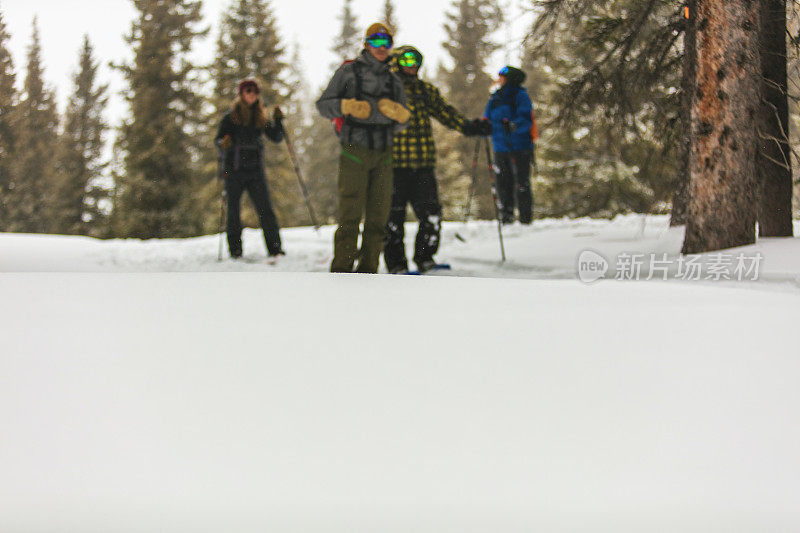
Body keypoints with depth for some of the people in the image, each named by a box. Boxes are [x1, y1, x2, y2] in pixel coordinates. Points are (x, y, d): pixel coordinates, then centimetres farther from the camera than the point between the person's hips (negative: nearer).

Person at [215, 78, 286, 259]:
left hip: (255, 170, 2)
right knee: (233, 210, 1)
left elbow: (276, 138, 11)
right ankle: (235, 250, 9)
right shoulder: (231, 117, 3)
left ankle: (275, 248, -7)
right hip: (234, 170, -1)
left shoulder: (261, 118, 11)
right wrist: (223, 143, -21)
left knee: (265, 209, -7)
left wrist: (278, 121, -5)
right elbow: (219, 140, 1)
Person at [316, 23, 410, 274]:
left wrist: (397, 113, -6)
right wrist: (347, 106, -16)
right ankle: (341, 270, -8)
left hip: (383, 154, 5)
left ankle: (368, 269, 8)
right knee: (351, 214, -10)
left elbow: (403, 123, 17)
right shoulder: (349, 71, 5)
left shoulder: (393, 81, 17)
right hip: (354, 152, -5)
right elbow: (323, 104, 2)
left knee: (378, 215, 3)